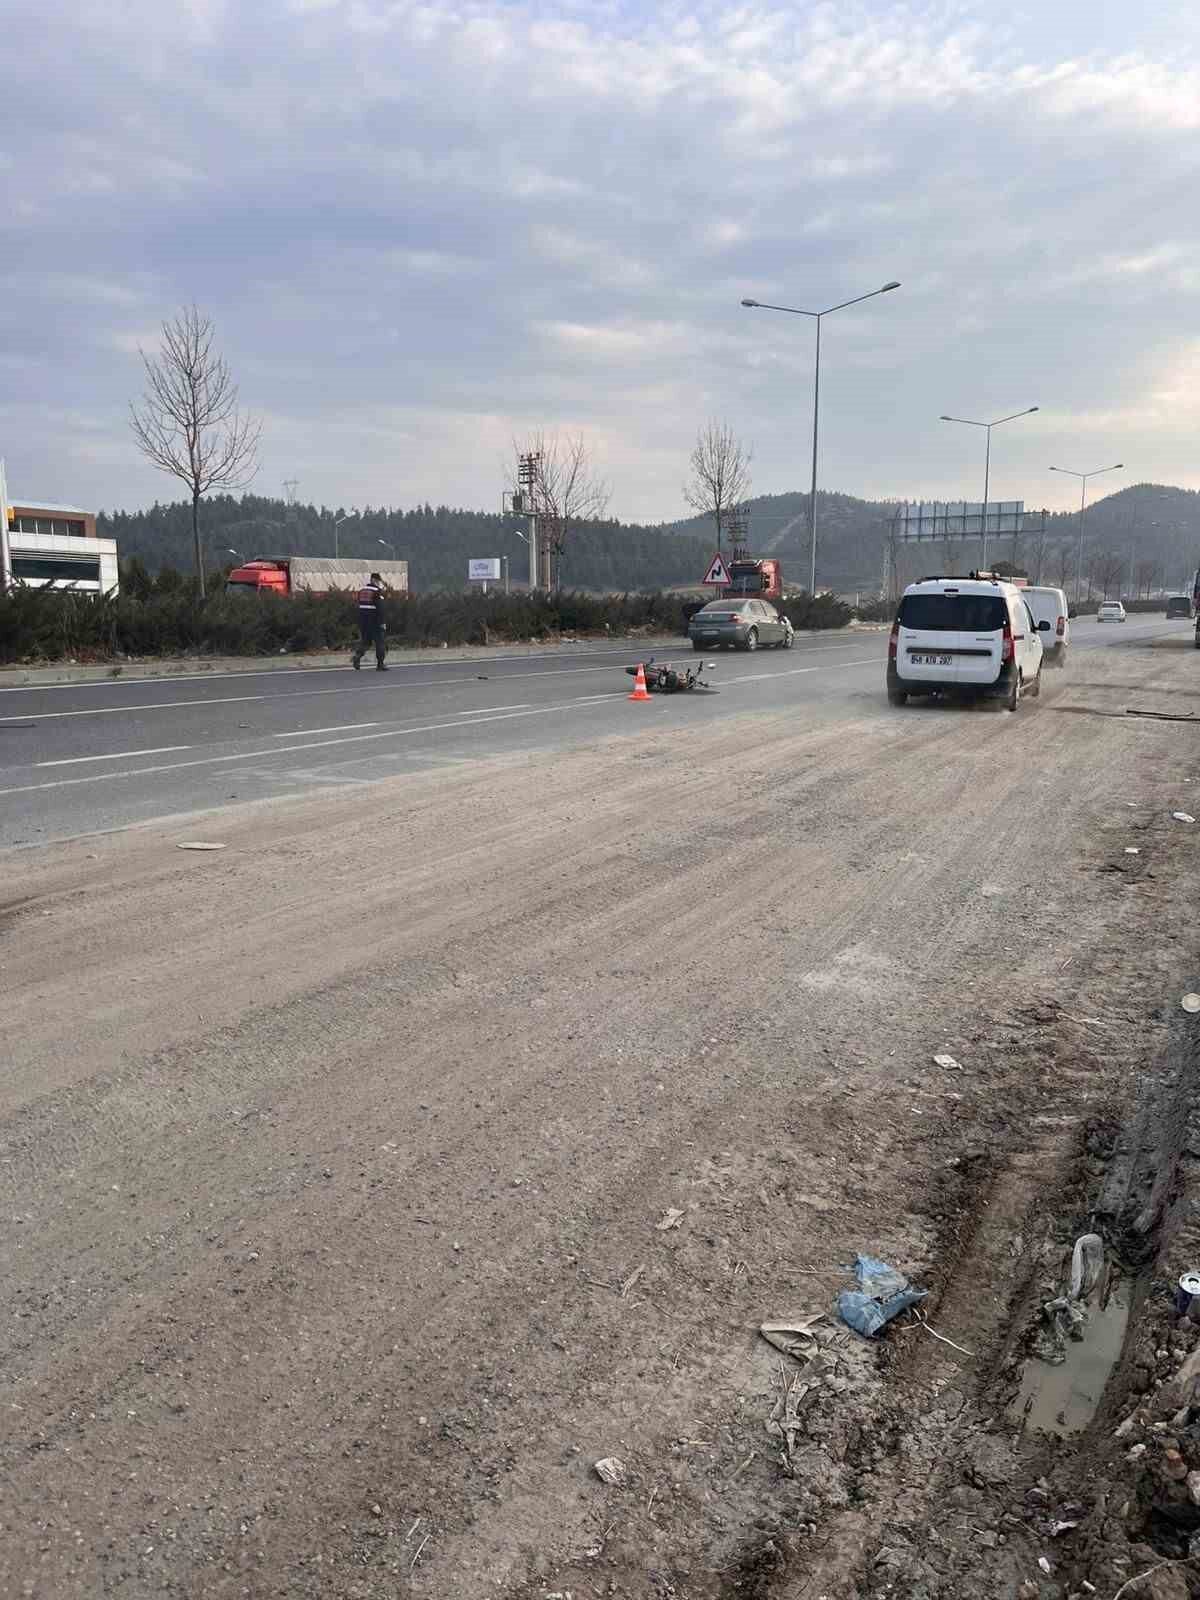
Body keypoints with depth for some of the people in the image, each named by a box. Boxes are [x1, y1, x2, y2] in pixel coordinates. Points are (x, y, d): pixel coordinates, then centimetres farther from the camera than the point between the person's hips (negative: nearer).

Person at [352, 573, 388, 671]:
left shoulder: (361, 590, 12)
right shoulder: (377, 591, -10)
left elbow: (359, 606, 16)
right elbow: (380, 608, -17)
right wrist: (382, 622, -15)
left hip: (362, 619, 6)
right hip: (374, 619, -6)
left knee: (366, 640, 17)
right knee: (380, 641, 3)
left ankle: (357, 655, -8)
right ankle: (380, 664, 4)